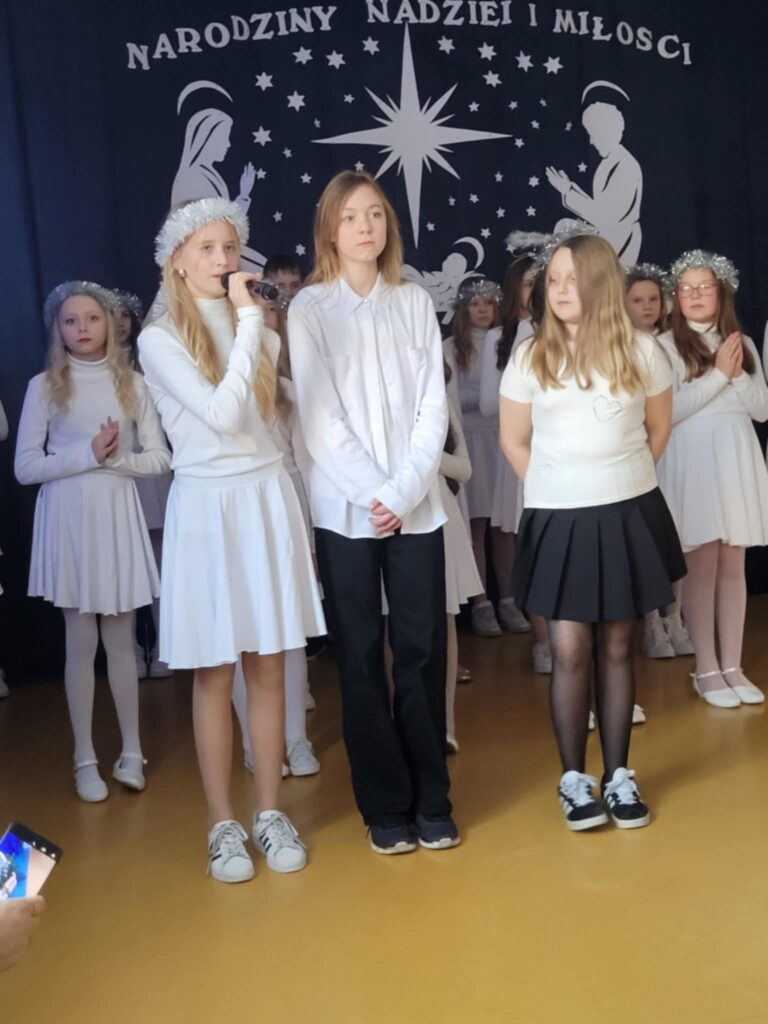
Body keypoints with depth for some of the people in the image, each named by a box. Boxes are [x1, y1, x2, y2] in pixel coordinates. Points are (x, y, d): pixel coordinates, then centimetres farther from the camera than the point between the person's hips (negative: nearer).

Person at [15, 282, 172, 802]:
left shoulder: (132, 383, 4)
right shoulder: (44, 386, 0)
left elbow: (161, 458, 3)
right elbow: (25, 467, -5)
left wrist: (118, 459, -15)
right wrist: (87, 454, -15)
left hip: (118, 517, 1)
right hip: (68, 519, -1)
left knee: (121, 638, 7)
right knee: (82, 641, 3)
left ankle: (132, 751, 17)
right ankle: (86, 759, 14)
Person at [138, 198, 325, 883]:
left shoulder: (261, 330, 11)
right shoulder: (160, 340, -4)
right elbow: (223, 415, -18)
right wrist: (249, 322, -15)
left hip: (269, 499, 4)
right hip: (208, 505, -4)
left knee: (268, 667, 8)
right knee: (215, 673, 4)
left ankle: (270, 812, 20)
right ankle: (223, 824, 17)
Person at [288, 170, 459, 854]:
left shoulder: (414, 302, 9)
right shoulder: (310, 308, 2)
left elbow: (434, 406, 2)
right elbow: (319, 416, -5)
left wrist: (402, 491, -10)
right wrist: (373, 493, -11)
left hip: (416, 504, 2)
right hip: (345, 507, -1)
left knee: (423, 649, 4)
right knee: (362, 656, 4)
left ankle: (431, 801, 17)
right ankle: (385, 807, 16)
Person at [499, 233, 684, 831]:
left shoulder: (641, 351, 0)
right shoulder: (531, 357, -1)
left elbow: (659, 430, 12)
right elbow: (514, 441, 6)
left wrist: (621, 482, 10)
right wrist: (557, 491, 7)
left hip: (629, 515, 1)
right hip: (560, 521, -1)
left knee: (617, 647, 9)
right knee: (570, 651, -2)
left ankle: (619, 775, 19)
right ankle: (574, 777, 13)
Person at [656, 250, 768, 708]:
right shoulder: (667, 345, -3)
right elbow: (669, 410, -14)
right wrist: (718, 373, -11)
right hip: (694, 460, -5)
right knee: (703, 566, -2)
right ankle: (707, 670, 8)